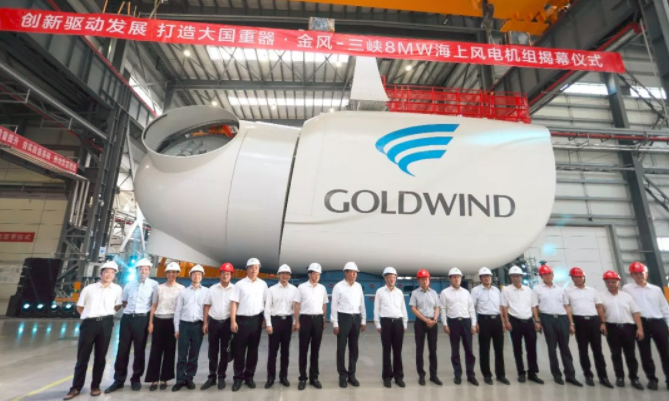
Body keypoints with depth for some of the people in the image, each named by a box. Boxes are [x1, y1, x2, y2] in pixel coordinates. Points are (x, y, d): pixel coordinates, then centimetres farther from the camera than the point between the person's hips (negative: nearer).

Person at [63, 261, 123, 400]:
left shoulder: (117, 289, 3)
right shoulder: (89, 288, 5)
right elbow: (79, 307, 13)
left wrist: (106, 314, 6)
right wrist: (89, 316, 3)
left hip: (105, 324, 0)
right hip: (89, 323, 0)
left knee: (100, 356, 8)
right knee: (82, 356, 5)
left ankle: (95, 386, 21)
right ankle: (76, 387, 18)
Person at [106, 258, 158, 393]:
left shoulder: (154, 284, -3)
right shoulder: (129, 285, 10)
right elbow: (124, 302, 22)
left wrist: (151, 318, 0)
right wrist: (129, 311, 9)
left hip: (142, 320, -3)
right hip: (127, 318, 3)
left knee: (139, 351, 6)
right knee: (123, 350, 7)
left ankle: (136, 379, 21)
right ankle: (119, 380, 21)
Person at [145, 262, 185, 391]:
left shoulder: (181, 288, 0)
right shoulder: (159, 287, 6)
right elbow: (154, 306, 9)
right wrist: (150, 322, 2)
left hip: (172, 321, -1)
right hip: (158, 321, 1)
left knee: (169, 350, 5)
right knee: (156, 350, 3)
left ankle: (164, 379, 17)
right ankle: (154, 379, 13)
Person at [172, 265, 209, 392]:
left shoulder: (207, 291, 3)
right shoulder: (183, 292, 8)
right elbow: (177, 311, 8)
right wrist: (176, 329, 4)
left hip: (198, 326, -1)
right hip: (184, 325, 1)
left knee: (194, 355, 8)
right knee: (182, 354, 4)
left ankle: (189, 378, 21)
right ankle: (180, 379, 16)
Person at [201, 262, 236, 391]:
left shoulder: (235, 289, -3)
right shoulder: (212, 288, 3)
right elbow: (207, 306, 6)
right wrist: (205, 323, 2)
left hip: (227, 322, -1)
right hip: (213, 322, 2)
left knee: (224, 351, 9)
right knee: (213, 351, 10)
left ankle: (221, 377, 23)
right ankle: (212, 376, 24)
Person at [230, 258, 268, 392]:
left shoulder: (263, 284, 6)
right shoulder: (240, 284, -1)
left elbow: (266, 302, 10)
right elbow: (234, 303, -4)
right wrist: (233, 321, -9)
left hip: (256, 320, 2)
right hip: (242, 320, -2)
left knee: (253, 349, 11)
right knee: (239, 349, 3)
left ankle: (249, 376, 24)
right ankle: (238, 377, 17)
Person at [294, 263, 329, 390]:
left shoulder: (322, 288, 7)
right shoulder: (302, 287, -3)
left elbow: (324, 305, 12)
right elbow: (297, 305, -3)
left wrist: (324, 320, 9)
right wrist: (297, 322, -7)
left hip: (318, 319, 3)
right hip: (305, 319, -3)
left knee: (315, 349, 10)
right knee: (303, 349, 4)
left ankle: (314, 377, 21)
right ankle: (302, 378, 16)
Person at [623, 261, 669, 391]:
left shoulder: (656, 289, 12)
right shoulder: (627, 288, 3)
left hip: (658, 322, 2)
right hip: (641, 323, -2)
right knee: (645, 353, 4)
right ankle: (652, 379, 16)